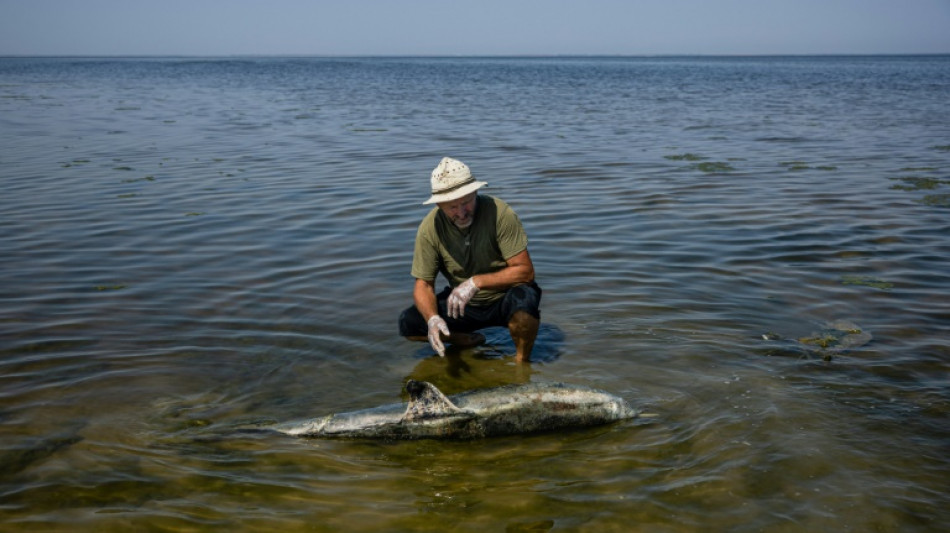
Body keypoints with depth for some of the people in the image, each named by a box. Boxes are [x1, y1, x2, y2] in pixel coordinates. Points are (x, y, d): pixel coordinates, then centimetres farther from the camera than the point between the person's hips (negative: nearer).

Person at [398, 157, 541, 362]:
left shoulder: (499, 213, -23)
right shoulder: (430, 229, -14)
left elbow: (525, 271, -21)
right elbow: (423, 284, -9)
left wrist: (476, 282, -31)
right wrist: (433, 318, -30)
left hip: (504, 299, -3)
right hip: (463, 303, 3)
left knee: (524, 298, -37)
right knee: (408, 324, -14)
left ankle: (522, 360, -7)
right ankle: (470, 341, 11)